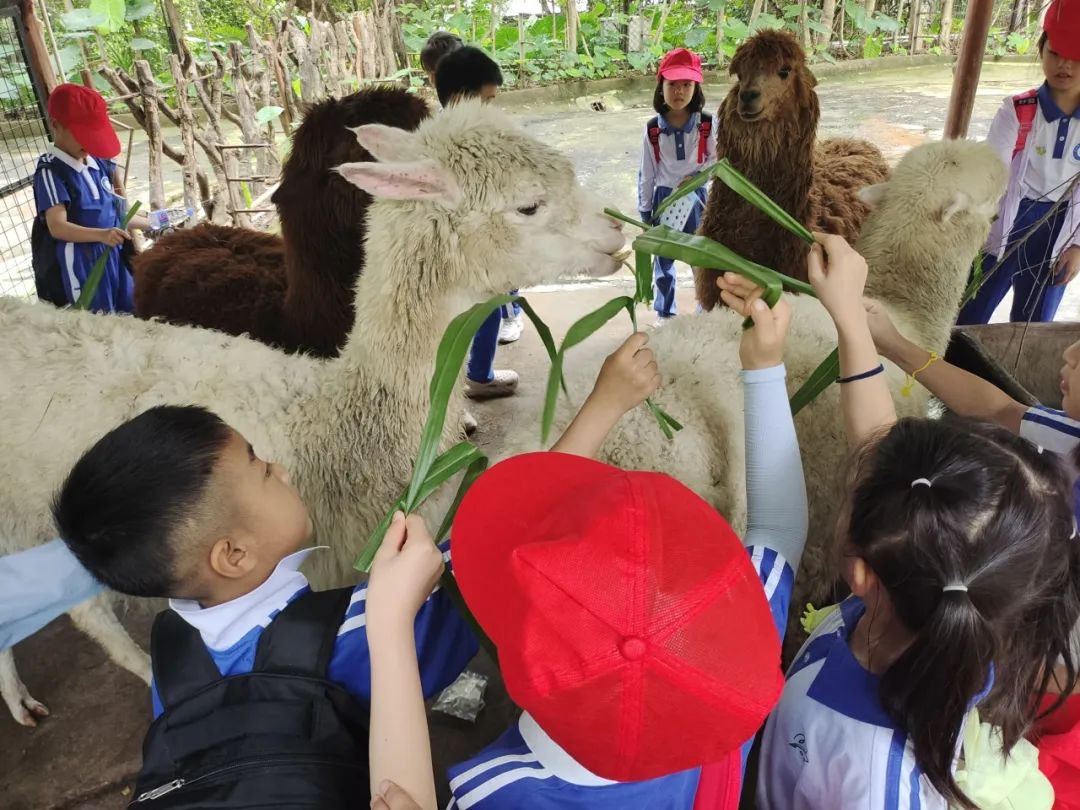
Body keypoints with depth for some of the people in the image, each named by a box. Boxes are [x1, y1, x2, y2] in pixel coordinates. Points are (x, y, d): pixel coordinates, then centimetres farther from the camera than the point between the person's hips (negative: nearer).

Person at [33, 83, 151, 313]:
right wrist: (102, 234, -34)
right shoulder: (51, 171, -13)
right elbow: (58, 227, -21)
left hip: (114, 256, 8)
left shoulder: (99, 163, 9)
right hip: (80, 264, -8)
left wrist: (149, 223, 22)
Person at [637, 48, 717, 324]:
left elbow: (717, 159, 3)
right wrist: (645, 210, 1)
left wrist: (696, 176, -15)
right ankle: (664, 314, 28)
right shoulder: (653, 129, -6)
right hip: (664, 198, 1)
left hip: (697, 197, -1)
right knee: (663, 260, 11)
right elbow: (646, 172, -1)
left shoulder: (707, 125, -9)